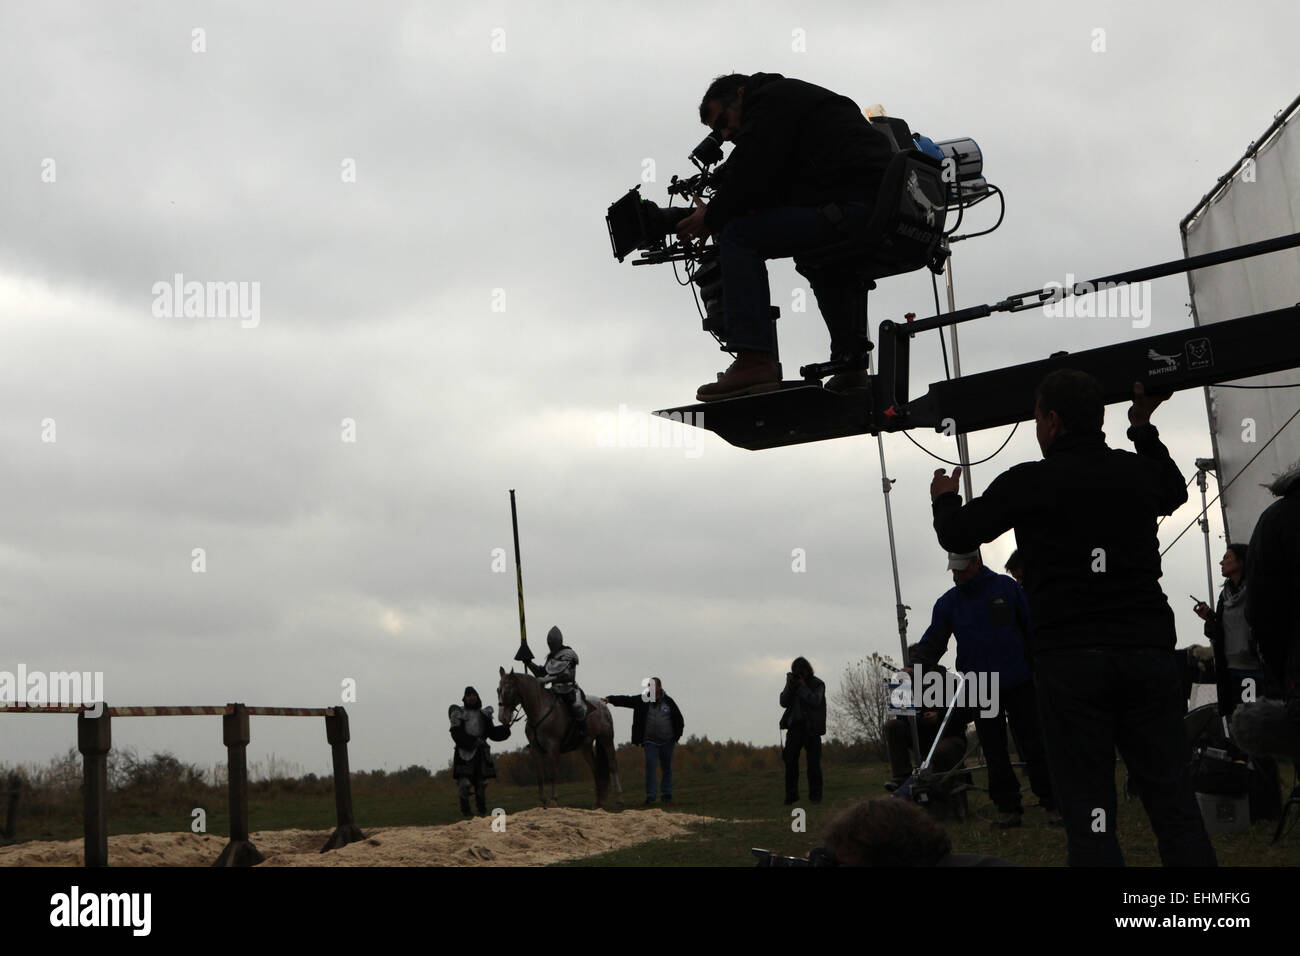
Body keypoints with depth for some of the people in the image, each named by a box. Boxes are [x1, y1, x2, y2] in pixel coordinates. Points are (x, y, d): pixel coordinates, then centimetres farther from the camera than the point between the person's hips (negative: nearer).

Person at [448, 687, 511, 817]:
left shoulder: (484, 714, 15)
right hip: (465, 752, -4)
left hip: (481, 753, 4)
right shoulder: (458, 713, 1)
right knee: (464, 783, -9)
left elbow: (492, 733, 11)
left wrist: (505, 728, -7)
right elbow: (456, 734, -9)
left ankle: (483, 811, 15)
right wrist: (473, 741, -21)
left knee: (481, 783, 5)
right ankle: (465, 811, 0)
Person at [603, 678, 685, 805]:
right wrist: (610, 699, -21)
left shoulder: (668, 702, 1)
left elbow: (679, 720, 8)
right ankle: (651, 795, -11)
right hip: (650, 741, 0)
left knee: (666, 768, 7)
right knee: (650, 766, -11)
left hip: (667, 742, 0)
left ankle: (667, 794, 16)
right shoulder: (643, 700, 1)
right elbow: (626, 700, -7)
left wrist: (677, 736, 2)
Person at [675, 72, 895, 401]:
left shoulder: (770, 100, 2)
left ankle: (754, 361, -20)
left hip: (852, 205, -11)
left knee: (739, 236, -11)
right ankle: (850, 367, 38)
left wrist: (712, 218, 3)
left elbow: (752, 175, -11)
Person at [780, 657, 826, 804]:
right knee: (790, 759, -5)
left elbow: (815, 701, -14)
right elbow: (784, 702, 5)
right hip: (795, 725, 3)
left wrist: (803, 686, -14)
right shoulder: (793, 683, 13)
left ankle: (815, 794, 5)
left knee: (813, 761, -4)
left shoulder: (818, 684, 1)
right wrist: (789, 686, -7)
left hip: (811, 727, -3)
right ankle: (791, 794, 0)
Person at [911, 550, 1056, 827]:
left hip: (1018, 680, -2)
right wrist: (917, 666, -11)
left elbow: (1032, 626, 5)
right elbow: (934, 639, 4)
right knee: (994, 750, 3)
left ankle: (1052, 802, 4)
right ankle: (1008, 808, 8)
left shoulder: (1006, 587, 3)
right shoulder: (948, 602, 9)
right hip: (980, 688, 2)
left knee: (1034, 744, -2)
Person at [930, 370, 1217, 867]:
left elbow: (958, 535, 8)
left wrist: (944, 498, 29)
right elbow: (1176, 492, 34)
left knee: (1089, 812, -2)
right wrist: (1144, 429, 43)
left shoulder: (1026, 483, -3)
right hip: (1147, 652, 3)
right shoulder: (1139, 471, 9)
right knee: (1174, 805, 4)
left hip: (1068, 660, -3)